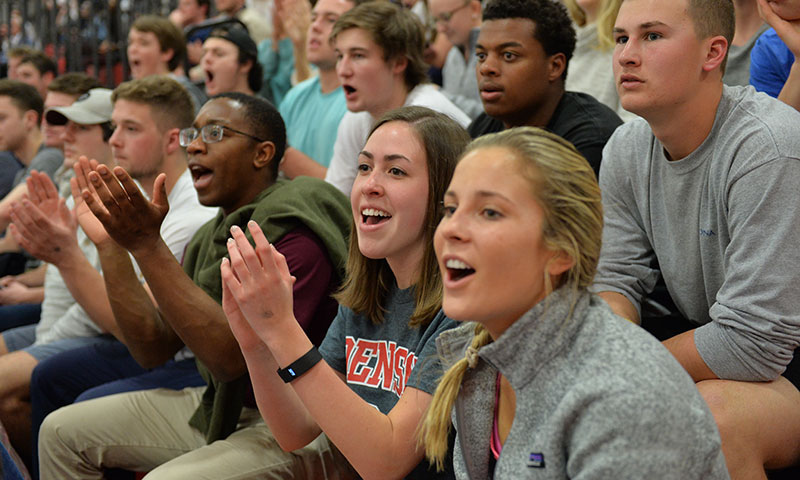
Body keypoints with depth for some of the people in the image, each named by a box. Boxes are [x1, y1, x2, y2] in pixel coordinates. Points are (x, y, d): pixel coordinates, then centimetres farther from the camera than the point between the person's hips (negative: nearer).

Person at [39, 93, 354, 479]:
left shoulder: (295, 232, -20)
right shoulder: (212, 236, 8)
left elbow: (233, 357, -29)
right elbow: (153, 349, 6)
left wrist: (147, 244, -28)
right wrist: (115, 243, -4)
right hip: (217, 406, 9)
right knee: (61, 432, 9)